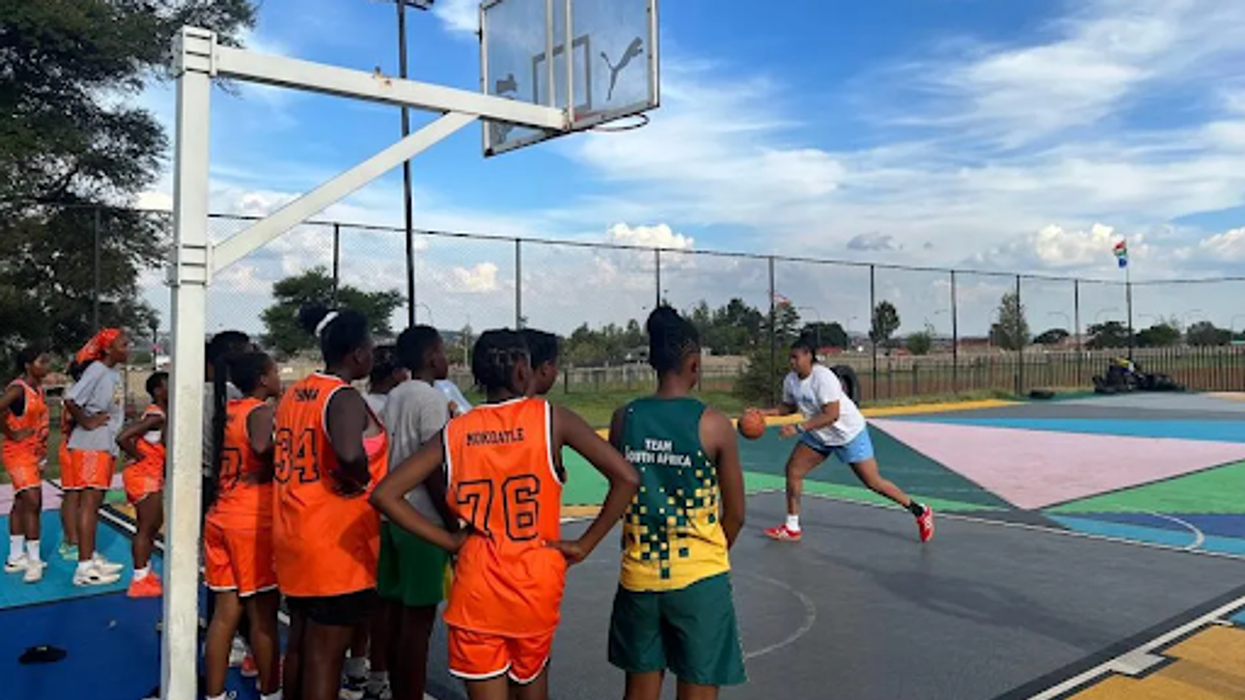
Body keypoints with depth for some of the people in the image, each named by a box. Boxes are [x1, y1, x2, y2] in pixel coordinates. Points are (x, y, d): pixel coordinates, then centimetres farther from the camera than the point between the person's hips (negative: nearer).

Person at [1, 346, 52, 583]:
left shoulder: (39, 389, 9)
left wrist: (43, 453, 11)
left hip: (34, 453, 9)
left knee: (22, 504, 15)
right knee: (32, 502, -13)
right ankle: (34, 561, -9)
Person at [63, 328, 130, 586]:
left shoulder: (115, 373, 13)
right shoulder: (97, 370, -14)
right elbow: (70, 400, -24)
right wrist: (86, 422, -13)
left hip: (107, 446, 9)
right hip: (90, 446, -9)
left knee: (95, 504, 15)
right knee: (88, 503, -7)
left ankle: (92, 557, 25)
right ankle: (84, 568, -5)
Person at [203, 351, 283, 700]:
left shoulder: (226, 410, 10)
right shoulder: (261, 412, -13)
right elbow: (262, 446, -31)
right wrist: (269, 470, -13)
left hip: (221, 517, 7)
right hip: (254, 522, -7)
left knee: (225, 613, 12)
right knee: (263, 614, 6)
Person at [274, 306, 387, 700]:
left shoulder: (295, 393, 9)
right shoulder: (345, 398, -18)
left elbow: (281, 452, 18)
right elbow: (349, 454, -37)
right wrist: (360, 479, -18)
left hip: (294, 535, 8)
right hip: (337, 545, -8)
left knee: (300, 644, 20)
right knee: (325, 653, 2)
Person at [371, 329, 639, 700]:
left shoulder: (455, 432, -1)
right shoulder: (551, 418, -7)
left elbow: (384, 494, -3)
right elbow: (626, 477, -13)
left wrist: (448, 540, 1)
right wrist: (585, 544, -4)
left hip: (476, 590, 1)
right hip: (536, 586, 0)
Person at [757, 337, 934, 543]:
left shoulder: (823, 377, -28)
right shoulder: (790, 380, -5)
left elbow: (832, 415, -32)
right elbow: (788, 407, 12)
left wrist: (799, 428, -35)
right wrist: (765, 413, -5)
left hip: (849, 432, -7)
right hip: (818, 436, 7)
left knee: (874, 483, -2)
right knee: (792, 470, -1)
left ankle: (920, 512, 17)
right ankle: (792, 528, 10)